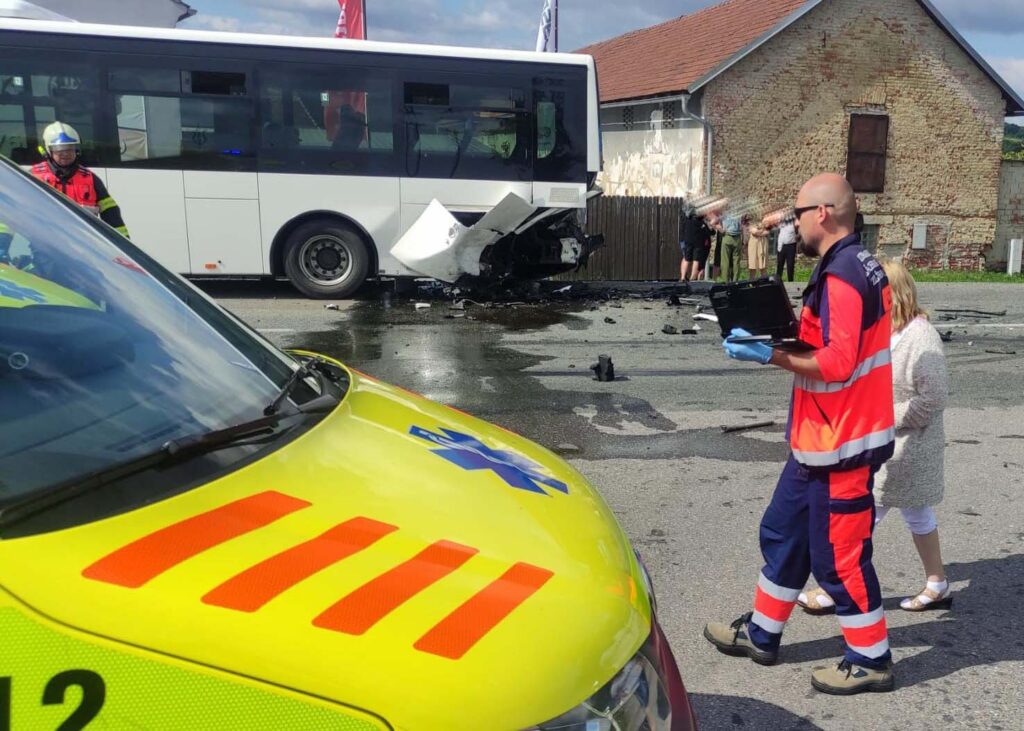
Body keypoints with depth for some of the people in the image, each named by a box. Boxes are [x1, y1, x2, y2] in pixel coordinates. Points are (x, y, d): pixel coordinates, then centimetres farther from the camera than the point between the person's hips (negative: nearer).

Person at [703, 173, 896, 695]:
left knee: (838, 554, 3)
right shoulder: (855, 265, 12)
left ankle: (871, 659, 21)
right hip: (821, 439, 11)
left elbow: (837, 363, -28)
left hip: (841, 445, -11)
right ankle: (761, 633, 32)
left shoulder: (841, 275, -21)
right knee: (784, 533, 18)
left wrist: (771, 354, -21)